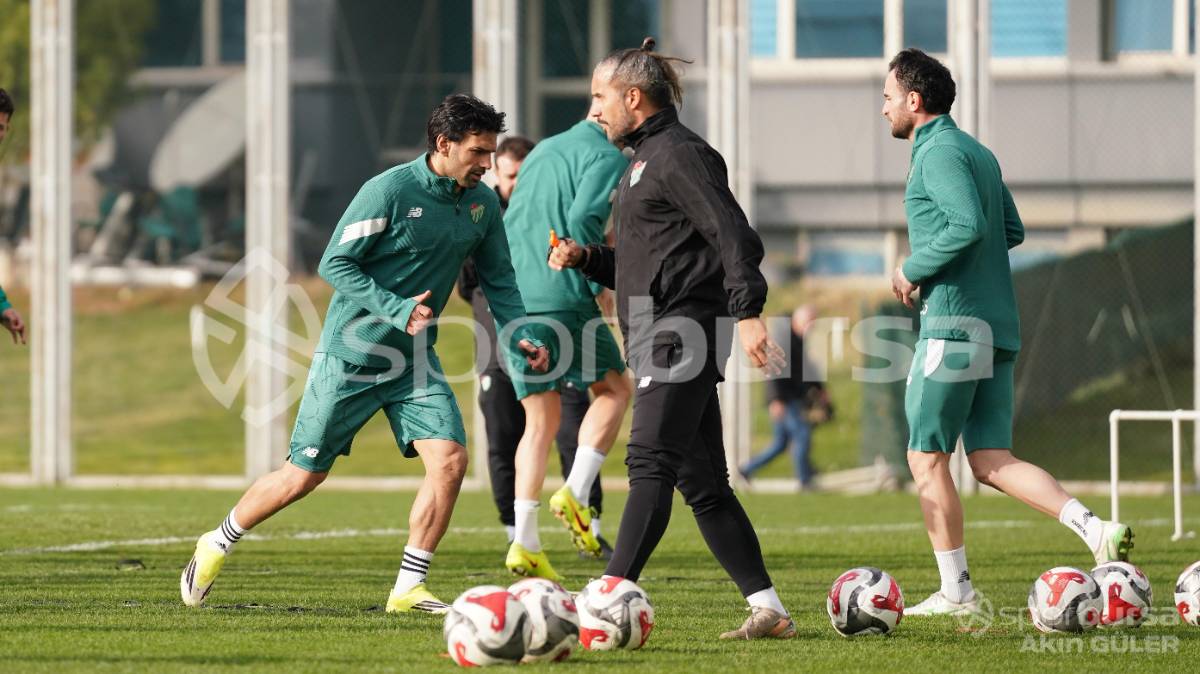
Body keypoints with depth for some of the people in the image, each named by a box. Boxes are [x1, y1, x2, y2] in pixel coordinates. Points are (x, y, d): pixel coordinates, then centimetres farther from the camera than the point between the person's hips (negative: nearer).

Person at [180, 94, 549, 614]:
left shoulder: (482, 204, 3)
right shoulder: (389, 191, -17)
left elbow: (498, 280, 12)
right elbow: (334, 264, -15)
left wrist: (522, 335, -5)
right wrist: (397, 310, -25)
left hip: (414, 361, 5)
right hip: (350, 356, -5)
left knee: (450, 459, -14)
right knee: (304, 476, 2)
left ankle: (408, 589, -4)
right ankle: (216, 547, 25)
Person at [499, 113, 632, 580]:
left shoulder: (544, 151, 22)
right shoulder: (607, 158, -3)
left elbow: (507, 224, 23)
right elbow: (583, 218, -19)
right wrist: (599, 286, -9)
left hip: (510, 304, 7)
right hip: (562, 301, -7)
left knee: (540, 419, 11)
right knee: (615, 389, 13)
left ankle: (524, 543, 2)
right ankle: (576, 493, -4)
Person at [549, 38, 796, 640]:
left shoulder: (678, 155, -8)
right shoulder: (647, 158, 22)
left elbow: (734, 237, -18)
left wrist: (747, 314, -28)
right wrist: (585, 259, 13)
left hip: (682, 333, -10)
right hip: (662, 338, 10)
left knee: (650, 464, -16)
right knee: (702, 483, 8)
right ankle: (768, 609, 9)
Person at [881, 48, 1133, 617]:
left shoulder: (939, 153, -10)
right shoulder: (979, 153, 19)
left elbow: (968, 225, -23)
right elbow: (1012, 231, 23)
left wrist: (914, 269, -11)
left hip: (954, 323, -9)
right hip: (998, 326, 9)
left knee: (926, 460, 0)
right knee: (992, 463, 5)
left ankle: (956, 592, 1)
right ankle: (1096, 530, -11)